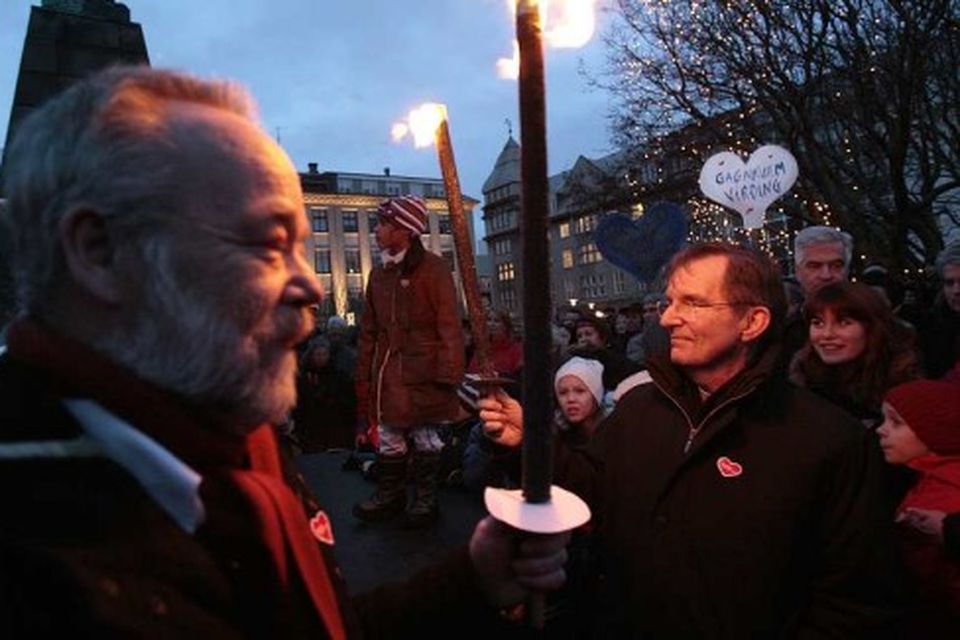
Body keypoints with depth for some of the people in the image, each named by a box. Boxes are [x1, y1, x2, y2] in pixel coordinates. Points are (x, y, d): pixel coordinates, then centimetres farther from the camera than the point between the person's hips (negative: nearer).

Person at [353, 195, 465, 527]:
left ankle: (426, 499, 21)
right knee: (389, 437, 13)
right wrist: (364, 374, 11)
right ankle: (389, 495, 29)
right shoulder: (379, 274, 11)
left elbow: (449, 325, -12)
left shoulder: (433, 268, -8)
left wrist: (449, 372, -17)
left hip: (423, 371, -6)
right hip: (387, 371, 6)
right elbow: (369, 329, 14)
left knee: (425, 436, 6)